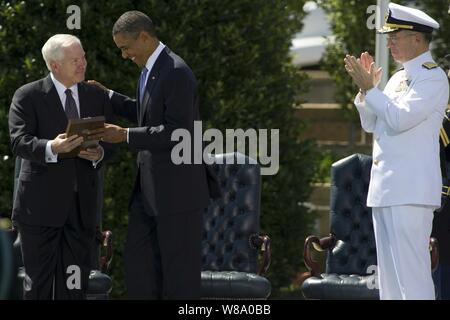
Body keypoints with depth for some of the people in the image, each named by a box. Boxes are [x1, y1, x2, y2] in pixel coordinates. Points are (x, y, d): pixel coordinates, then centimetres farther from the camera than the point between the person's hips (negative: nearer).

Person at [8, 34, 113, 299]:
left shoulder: (98, 97, 12)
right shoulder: (28, 96, -2)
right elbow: (19, 142, -13)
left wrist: (99, 154, -12)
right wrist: (52, 148, -32)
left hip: (82, 205, 4)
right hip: (41, 204, -3)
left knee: (75, 282, 3)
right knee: (39, 280, 0)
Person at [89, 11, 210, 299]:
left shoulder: (176, 72, -18)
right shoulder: (149, 69, 12)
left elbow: (177, 132, -24)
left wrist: (125, 135, -21)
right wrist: (108, 98, 17)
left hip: (178, 189, -10)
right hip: (149, 189, 10)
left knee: (179, 268, -2)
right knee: (138, 260, 11)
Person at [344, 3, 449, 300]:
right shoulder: (399, 77, 18)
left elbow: (400, 118, -19)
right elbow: (371, 124, 19)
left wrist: (370, 88, -12)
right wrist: (366, 88, 5)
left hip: (411, 189, -9)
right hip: (385, 186, 9)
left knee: (411, 269, -13)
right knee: (389, 271, 10)